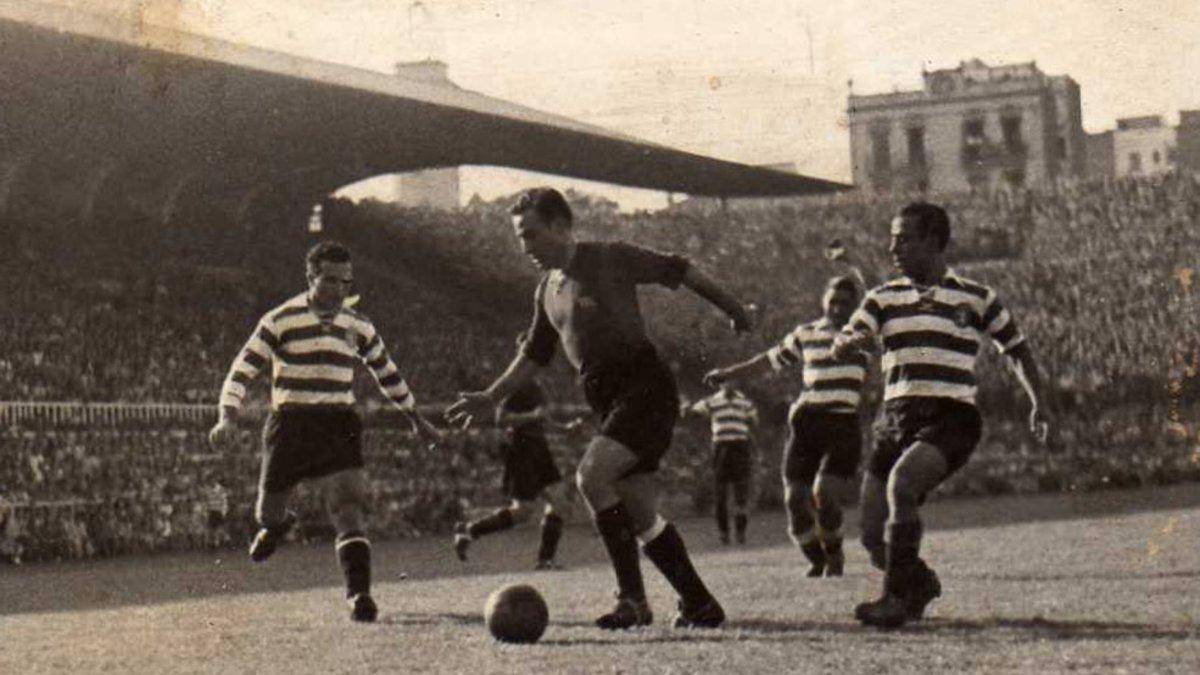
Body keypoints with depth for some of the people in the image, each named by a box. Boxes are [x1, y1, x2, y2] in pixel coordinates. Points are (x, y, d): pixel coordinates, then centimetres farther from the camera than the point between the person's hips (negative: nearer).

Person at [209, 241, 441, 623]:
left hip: (340, 428, 2)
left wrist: (416, 420, 30)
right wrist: (228, 419, -20)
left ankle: (358, 593, -21)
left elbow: (388, 374, 24)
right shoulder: (280, 321, -3)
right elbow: (241, 371, -5)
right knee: (268, 513, 10)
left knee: (349, 508, -17)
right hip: (289, 426, -2)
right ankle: (276, 524, 48)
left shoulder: (358, 326, 9)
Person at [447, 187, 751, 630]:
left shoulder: (611, 260, -6)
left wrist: (732, 309, 10)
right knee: (640, 513, 3)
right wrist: (489, 398, 22)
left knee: (591, 476, -23)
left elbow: (678, 271, 3)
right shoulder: (547, 292, 15)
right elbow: (534, 356, 26)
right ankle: (699, 605, 12)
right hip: (607, 399, 7)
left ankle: (633, 598, -18)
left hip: (645, 386, -7)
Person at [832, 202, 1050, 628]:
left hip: (951, 419, -4)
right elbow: (839, 348, 0)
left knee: (902, 482, -34)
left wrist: (1038, 403, 7)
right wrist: (853, 341, -24)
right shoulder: (883, 298, 12)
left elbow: (1016, 348, 17)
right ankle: (922, 583, 30)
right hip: (896, 419, 4)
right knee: (873, 536, -3)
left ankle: (897, 598, -27)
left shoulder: (975, 298, 6)